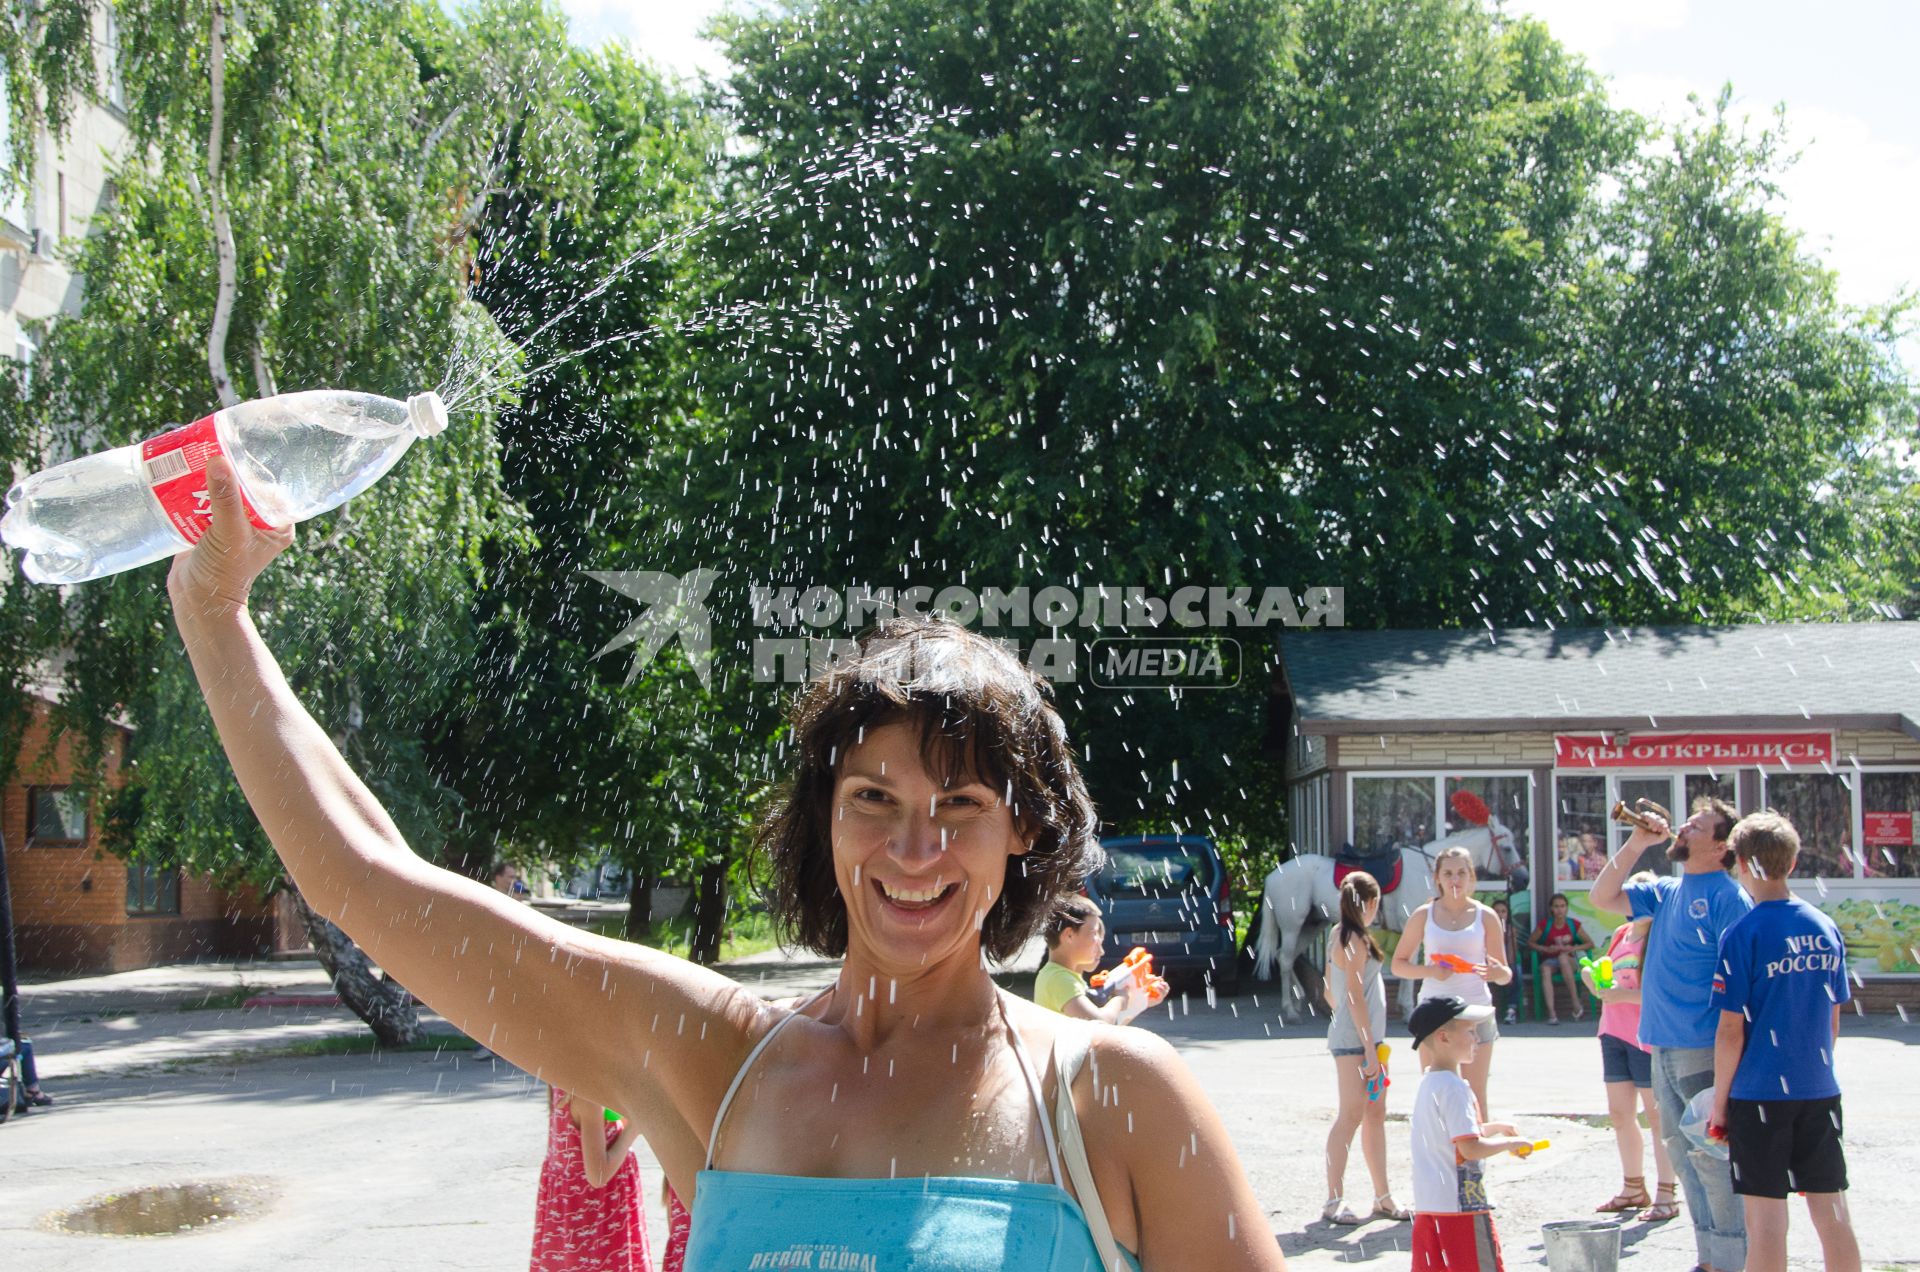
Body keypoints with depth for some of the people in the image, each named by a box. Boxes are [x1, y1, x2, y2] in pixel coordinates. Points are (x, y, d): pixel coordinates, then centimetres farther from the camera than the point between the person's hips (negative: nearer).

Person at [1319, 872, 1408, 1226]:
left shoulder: (1341, 936, 15)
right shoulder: (1354, 940, -13)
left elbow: (1330, 992, 20)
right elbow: (1355, 996, -18)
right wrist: (1369, 1047, -19)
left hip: (1364, 1037, 10)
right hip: (1354, 1040, -10)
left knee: (1375, 1115, 12)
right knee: (1352, 1115, -8)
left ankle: (1383, 1198, 18)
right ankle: (1334, 1202, -6)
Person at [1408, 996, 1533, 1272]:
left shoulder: (1428, 1084, 13)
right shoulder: (1454, 1088, -17)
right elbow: (1470, 1148, -23)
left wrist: (1492, 1128, 22)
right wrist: (1509, 1143, -9)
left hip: (1427, 1204, 9)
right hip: (1461, 1205, -9)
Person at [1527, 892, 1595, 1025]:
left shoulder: (1574, 924, 2)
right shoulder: (1544, 924, -1)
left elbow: (1590, 943, 7)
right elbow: (1530, 943, 3)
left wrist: (1574, 948, -10)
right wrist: (1546, 949, -13)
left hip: (1569, 962, 0)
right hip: (1549, 960, 0)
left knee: (1563, 956, -37)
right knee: (1545, 970, -37)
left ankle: (1576, 1004, -37)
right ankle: (1551, 1013, -49)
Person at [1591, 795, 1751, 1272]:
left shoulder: (1728, 896, -11)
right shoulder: (1666, 892, 14)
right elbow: (1602, 898, 16)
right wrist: (1636, 843, 7)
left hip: (1705, 1050, -9)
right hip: (1665, 1048, 9)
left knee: (1714, 1159, -7)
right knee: (1684, 1157, 13)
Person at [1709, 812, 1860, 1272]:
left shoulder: (1744, 935, -12)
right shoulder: (1825, 928, 4)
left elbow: (1731, 1031, -12)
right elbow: (1832, 1021, 11)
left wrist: (1719, 1101, -3)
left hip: (1761, 1092, -5)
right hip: (1820, 1091, 5)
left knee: (1766, 1216, 0)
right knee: (1831, 1212, 11)